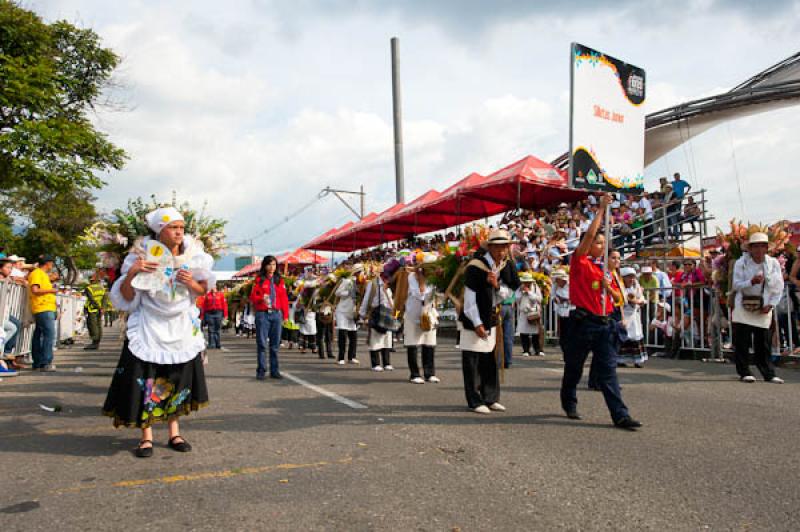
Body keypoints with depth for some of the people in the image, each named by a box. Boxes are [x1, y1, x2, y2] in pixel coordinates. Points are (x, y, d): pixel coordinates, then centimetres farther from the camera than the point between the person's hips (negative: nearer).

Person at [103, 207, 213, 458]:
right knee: (146, 381, -5)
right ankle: (146, 436, 10)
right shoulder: (142, 257, -9)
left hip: (182, 327, 3)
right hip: (149, 327, -2)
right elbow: (127, 297, -6)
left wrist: (191, 283, -13)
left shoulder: (192, 255, -2)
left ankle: (174, 432, 19)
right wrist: (131, 273, -22)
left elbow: (203, 290, 8)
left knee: (179, 379, 5)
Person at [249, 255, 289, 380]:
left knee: (275, 345, 5)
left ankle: (274, 371, 11)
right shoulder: (259, 280, 4)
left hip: (276, 314, 2)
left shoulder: (279, 281, 11)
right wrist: (261, 298, -20)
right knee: (262, 344, -2)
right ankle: (261, 371, 5)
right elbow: (252, 297, 1)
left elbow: (284, 299, 9)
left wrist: (285, 315, 3)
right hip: (262, 314, -2)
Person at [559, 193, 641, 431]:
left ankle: (620, 415, -4)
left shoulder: (604, 270, 16)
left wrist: (609, 288, -2)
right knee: (573, 368, 10)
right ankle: (569, 404, 30)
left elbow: (615, 300, 20)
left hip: (604, 324, 5)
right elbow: (589, 234, -17)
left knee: (608, 370, -1)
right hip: (582, 323, -5)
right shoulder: (580, 263, -3)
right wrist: (601, 208, -11)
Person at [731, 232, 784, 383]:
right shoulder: (741, 263, -4)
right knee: (742, 342, -2)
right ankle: (744, 373, 6)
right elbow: (736, 285, -7)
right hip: (744, 307, -1)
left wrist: (770, 304, -7)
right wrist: (751, 282, -25)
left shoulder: (773, 263, 2)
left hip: (763, 308, 2)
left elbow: (779, 287, 4)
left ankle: (768, 374, 12)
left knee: (763, 343, 4)